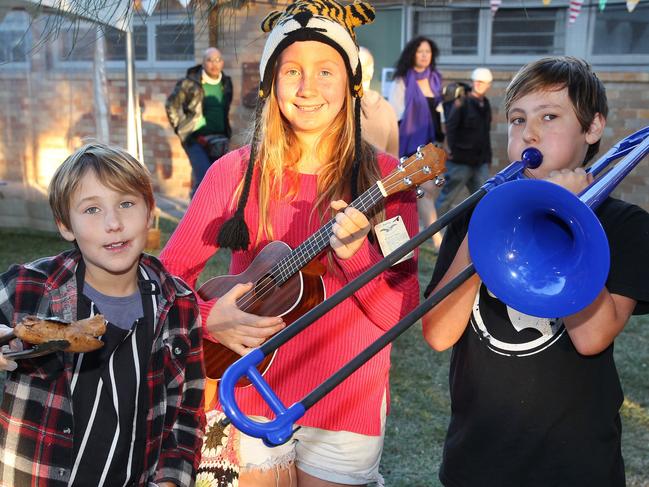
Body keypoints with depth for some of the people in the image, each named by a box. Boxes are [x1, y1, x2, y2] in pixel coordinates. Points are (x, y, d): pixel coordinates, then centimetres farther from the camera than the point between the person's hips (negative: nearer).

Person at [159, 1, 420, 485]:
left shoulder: (384, 178, -8)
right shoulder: (236, 172, -5)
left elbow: (401, 314, -11)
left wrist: (356, 253, -27)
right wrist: (208, 318, -17)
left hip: (346, 406, -1)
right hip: (251, 400, 1)